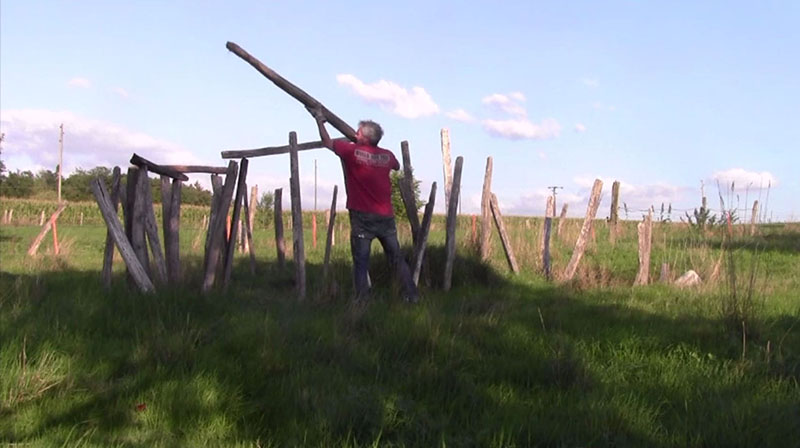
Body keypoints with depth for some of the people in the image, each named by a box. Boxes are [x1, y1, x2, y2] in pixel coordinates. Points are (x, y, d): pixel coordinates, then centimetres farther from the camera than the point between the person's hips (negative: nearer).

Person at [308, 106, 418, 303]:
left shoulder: (352, 151, -5)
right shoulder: (387, 156, 5)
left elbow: (327, 141, 10)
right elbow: (397, 166, 30)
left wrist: (319, 120, 26)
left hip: (362, 217, -4)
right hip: (386, 217, 4)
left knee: (361, 262, 0)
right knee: (396, 258, 10)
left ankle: (362, 300, -3)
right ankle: (412, 295, 11)